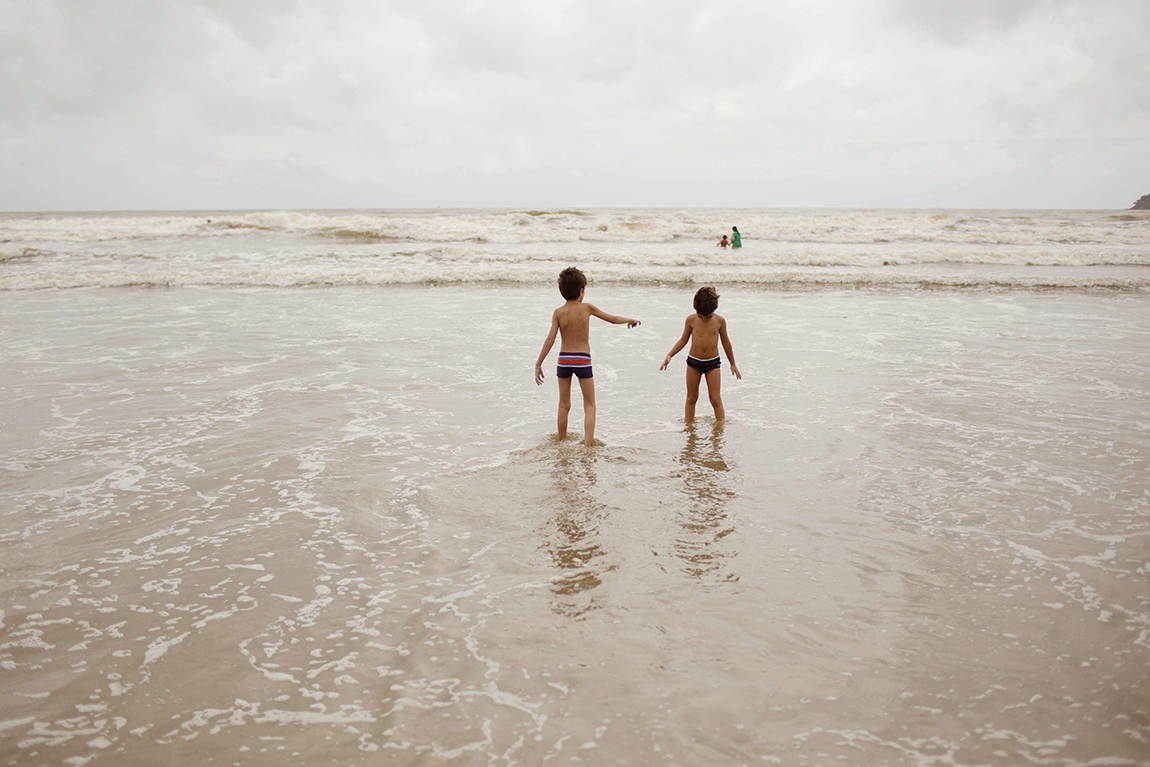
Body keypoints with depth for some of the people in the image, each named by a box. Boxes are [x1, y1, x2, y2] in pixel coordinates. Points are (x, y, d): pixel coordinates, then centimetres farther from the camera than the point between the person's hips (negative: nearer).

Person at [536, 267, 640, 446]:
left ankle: (562, 442, 24)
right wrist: (630, 320, 25)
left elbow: (550, 340, -8)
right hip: (583, 359, -2)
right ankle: (588, 443, -7)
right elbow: (613, 319, 6)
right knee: (589, 405, 6)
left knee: (564, 405, 15)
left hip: (564, 359, 2)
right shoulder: (587, 308, -4)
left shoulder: (558, 313, -3)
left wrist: (538, 365, -5)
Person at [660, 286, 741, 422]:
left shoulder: (720, 321, -5)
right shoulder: (691, 320, -6)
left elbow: (725, 342, 7)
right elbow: (683, 340, 6)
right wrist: (669, 355, -5)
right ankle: (688, 425, 17)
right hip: (693, 362, 1)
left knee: (715, 399, -1)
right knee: (691, 398, 8)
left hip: (712, 363, -1)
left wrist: (732, 364, 14)